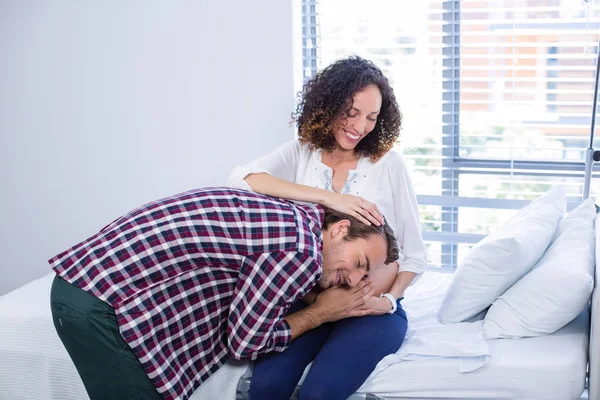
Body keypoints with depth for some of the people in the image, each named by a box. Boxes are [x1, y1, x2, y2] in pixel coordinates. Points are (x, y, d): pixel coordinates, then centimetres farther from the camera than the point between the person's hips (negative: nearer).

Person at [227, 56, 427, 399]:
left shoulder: (389, 164, -1)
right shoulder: (300, 153, 3)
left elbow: (415, 255, 4)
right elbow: (242, 179, -19)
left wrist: (388, 300, -15)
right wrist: (328, 197, -26)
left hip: (372, 309, -1)